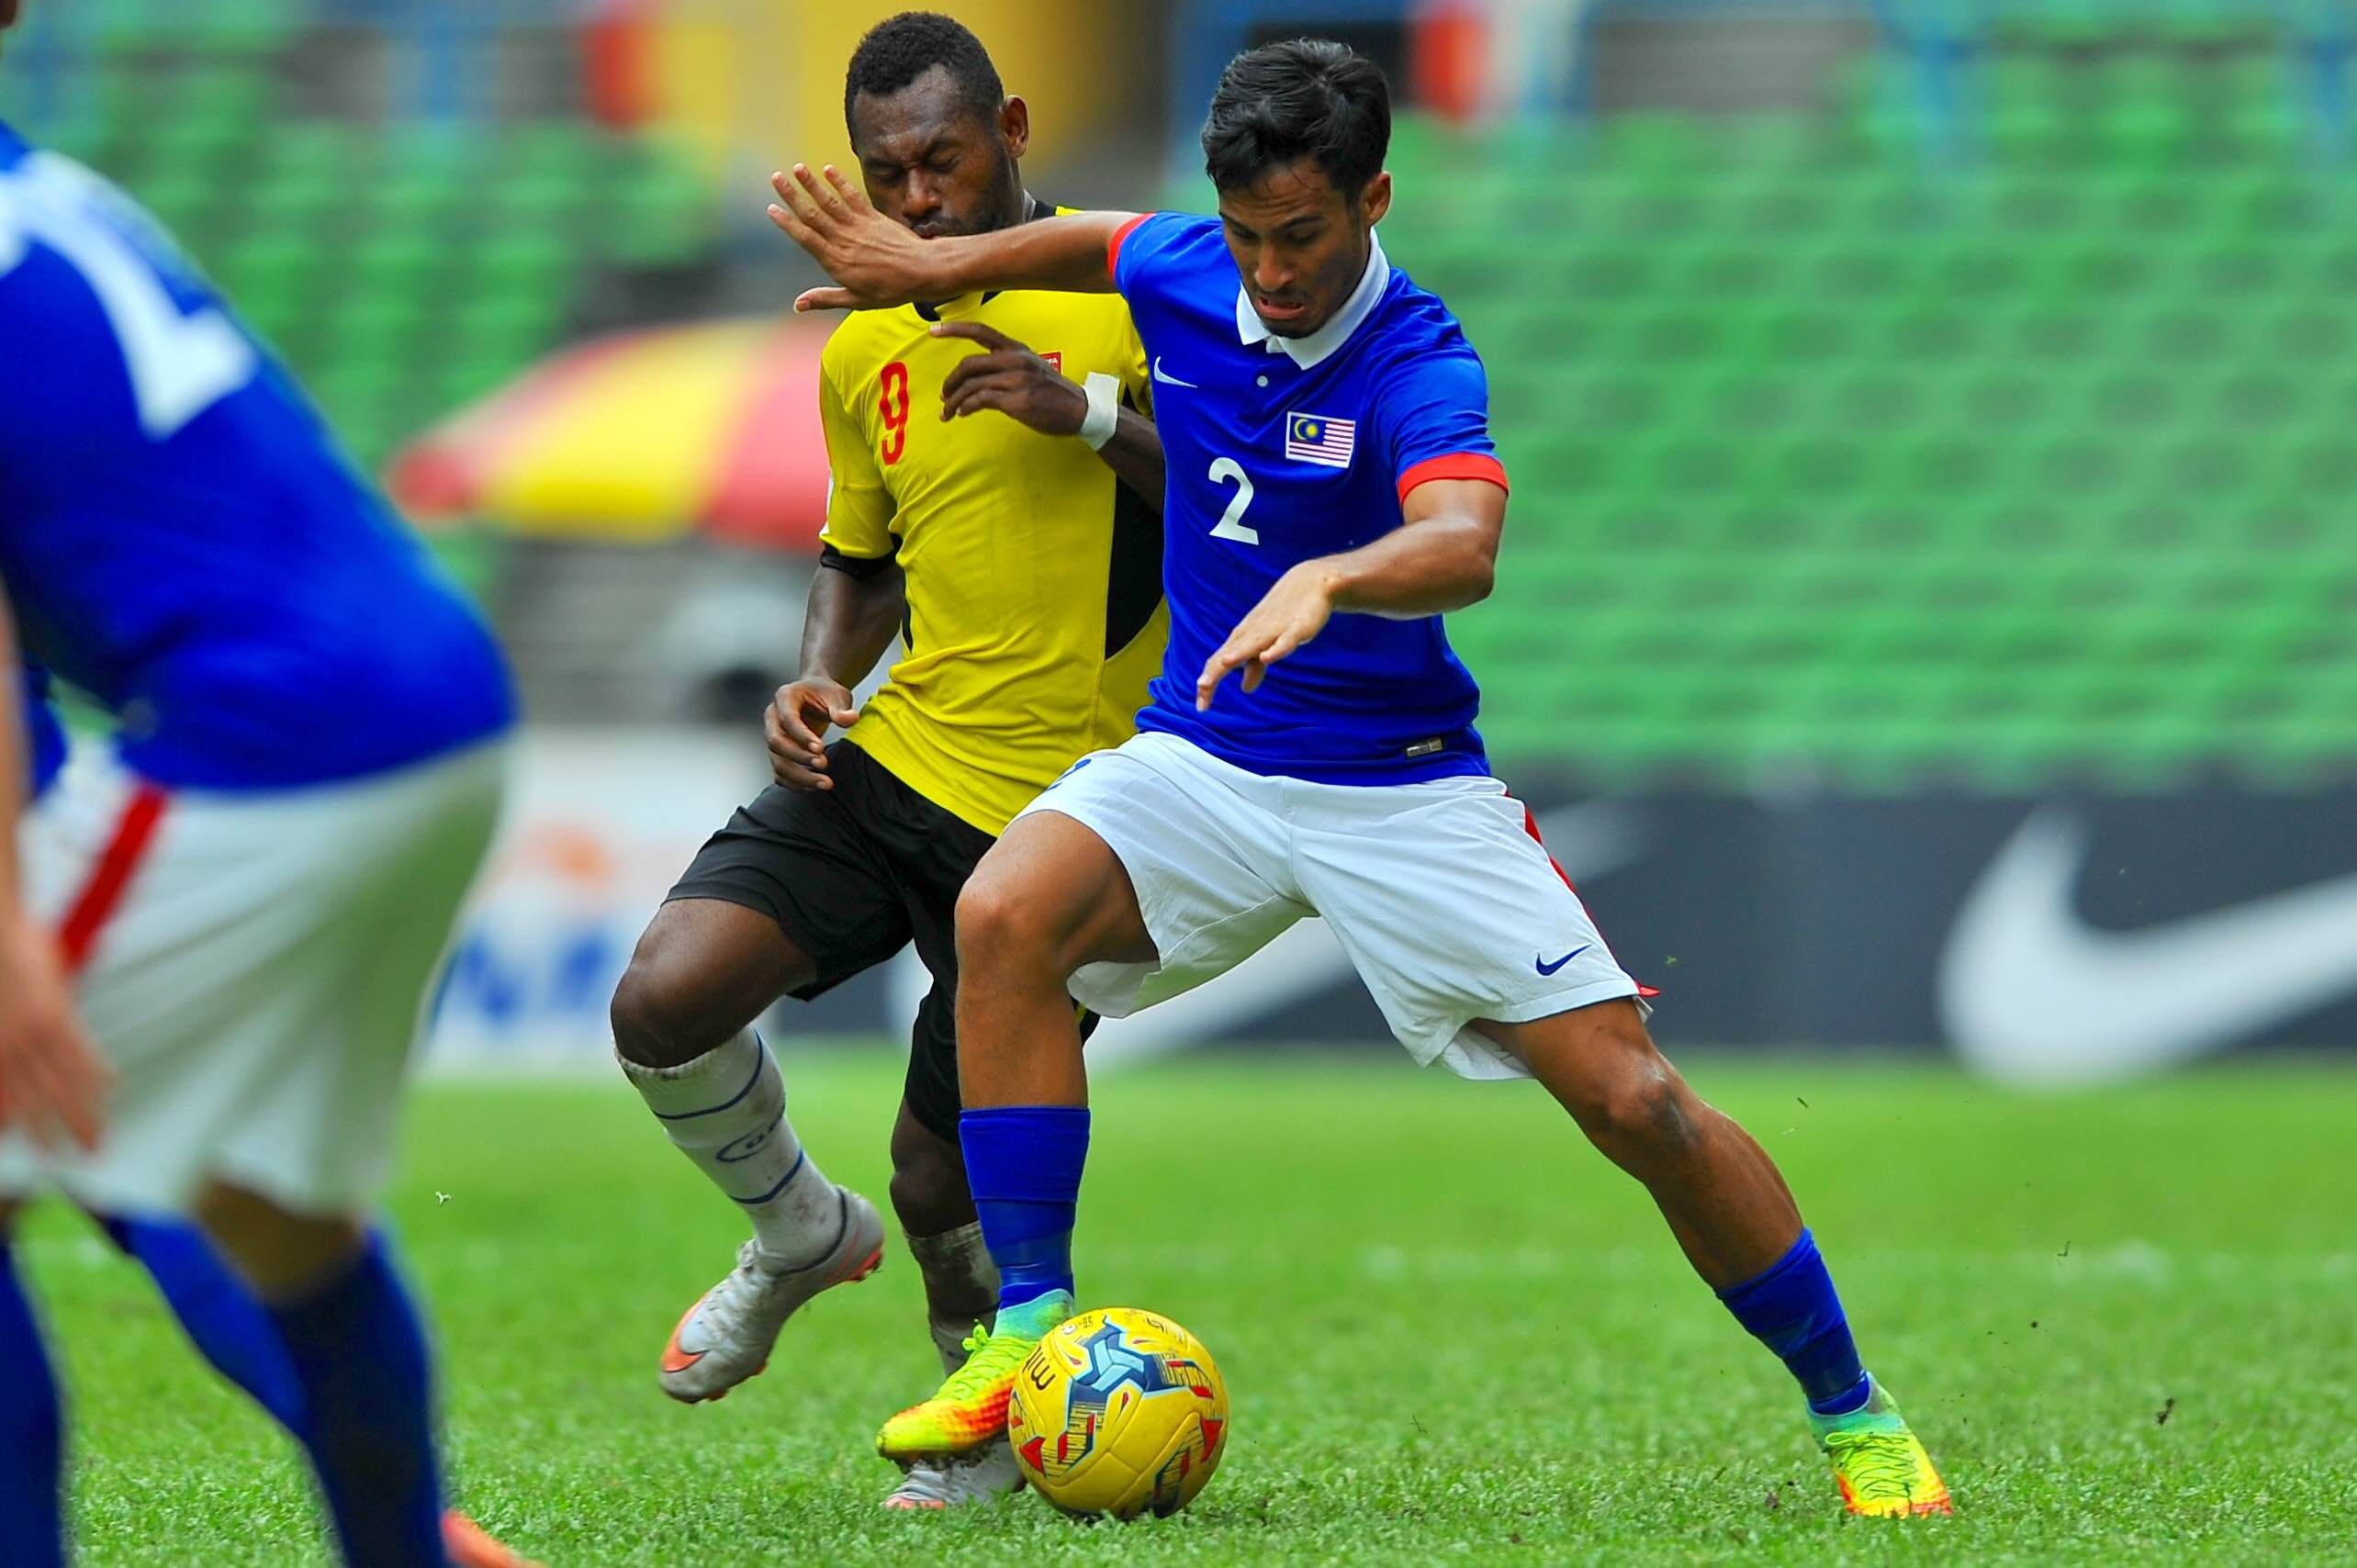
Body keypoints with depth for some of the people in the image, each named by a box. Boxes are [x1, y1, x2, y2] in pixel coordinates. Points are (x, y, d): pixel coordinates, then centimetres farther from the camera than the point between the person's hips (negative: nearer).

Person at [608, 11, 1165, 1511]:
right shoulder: (863, 351, 10)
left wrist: (1091, 414, -22)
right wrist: (822, 677, 5)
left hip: (1055, 819, -5)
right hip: (886, 765, 5)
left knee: (946, 1184, -1)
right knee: (666, 1002, -16)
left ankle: (987, 1426, 31)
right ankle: (804, 1236, 15)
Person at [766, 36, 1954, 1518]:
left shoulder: (1418, 366, -22)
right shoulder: (1184, 274, -4)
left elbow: (1465, 548, -43)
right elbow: (1099, 241, 23)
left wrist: (1322, 583, -61)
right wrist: (923, 263, 20)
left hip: (1400, 785, -4)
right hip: (1202, 764, 4)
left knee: (1634, 1098, -10)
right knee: (1006, 915, -26)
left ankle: (1856, 1417, 8)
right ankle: (1031, 1331, -19)